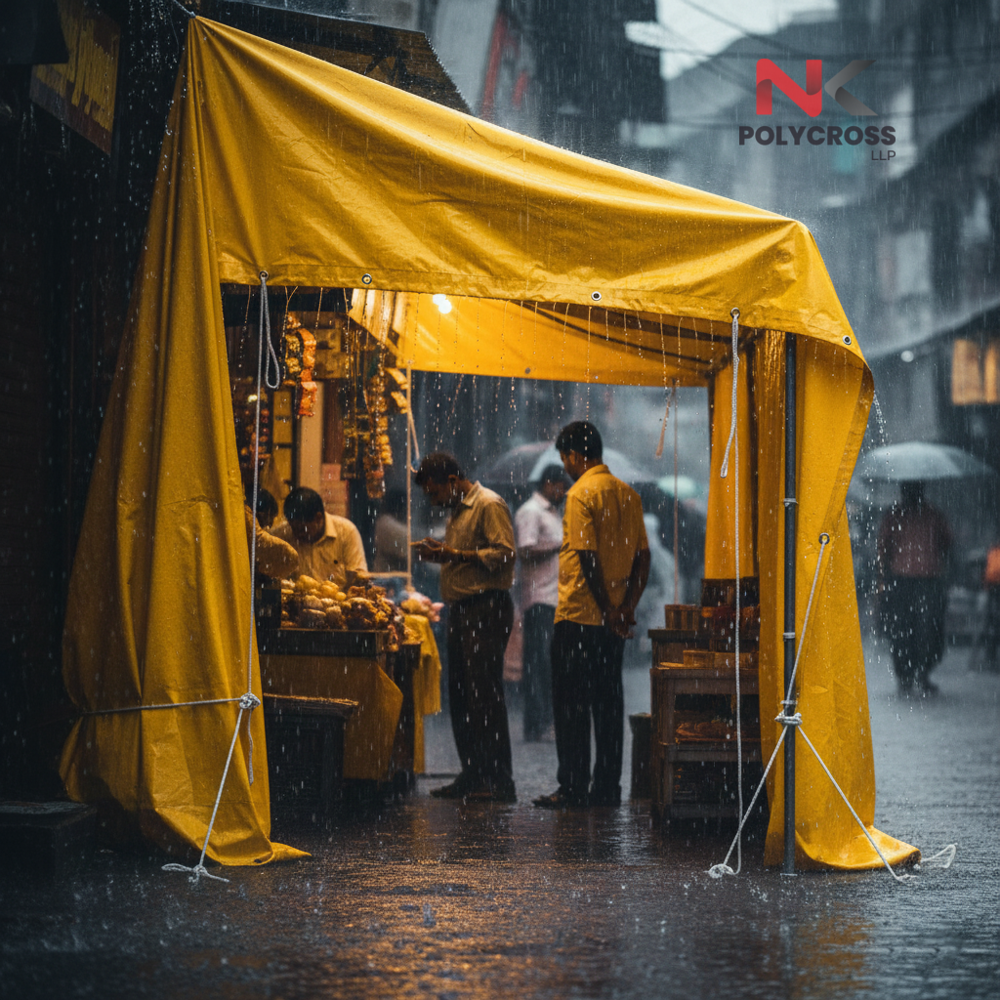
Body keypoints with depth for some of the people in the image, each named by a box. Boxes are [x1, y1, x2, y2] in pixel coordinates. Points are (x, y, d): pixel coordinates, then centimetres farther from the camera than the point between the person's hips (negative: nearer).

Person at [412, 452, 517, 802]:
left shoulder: (489, 505, -8)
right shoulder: (458, 511, 21)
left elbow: (504, 554, -17)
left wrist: (456, 555, -18)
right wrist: (440, 553, 10)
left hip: (486, 609, -10)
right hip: (460, 611, 10)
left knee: (485, 695, -10)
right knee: (460, 696, 9)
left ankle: (499, 781, -9)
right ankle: (472, 776, 14)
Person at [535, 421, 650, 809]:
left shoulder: (581, 494, -11)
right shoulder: (628, 494, 11)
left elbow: (588, 558, -17)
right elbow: (642, 556, 7)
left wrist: (608, 610, -12)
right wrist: (627, 606, 2)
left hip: (580, 616, -7)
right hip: (615, 621, 7)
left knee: (571, 704, -1)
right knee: (609, 703, 10)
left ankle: (573, 788, -1)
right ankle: (608, 788, 12)